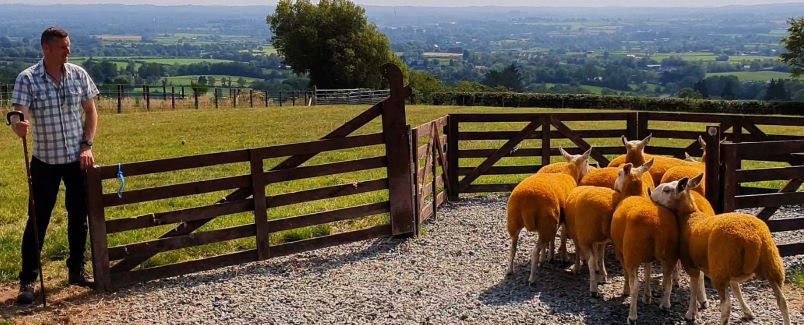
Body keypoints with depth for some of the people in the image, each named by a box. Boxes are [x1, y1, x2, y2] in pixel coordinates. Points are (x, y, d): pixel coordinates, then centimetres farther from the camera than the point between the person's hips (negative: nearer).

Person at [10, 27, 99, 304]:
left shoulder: (78, 75, 0)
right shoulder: (27, 79, -10)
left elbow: (90, 111, 7)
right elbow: (19, 117, -17)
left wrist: (87, 145, -2)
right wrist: (18, 127, -42)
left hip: (77, 159, 3)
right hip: (45, 161, -3)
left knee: (79, 216, 11)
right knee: (38, 220, 0)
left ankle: (76, 270, 27)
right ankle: (28, 280, 10)